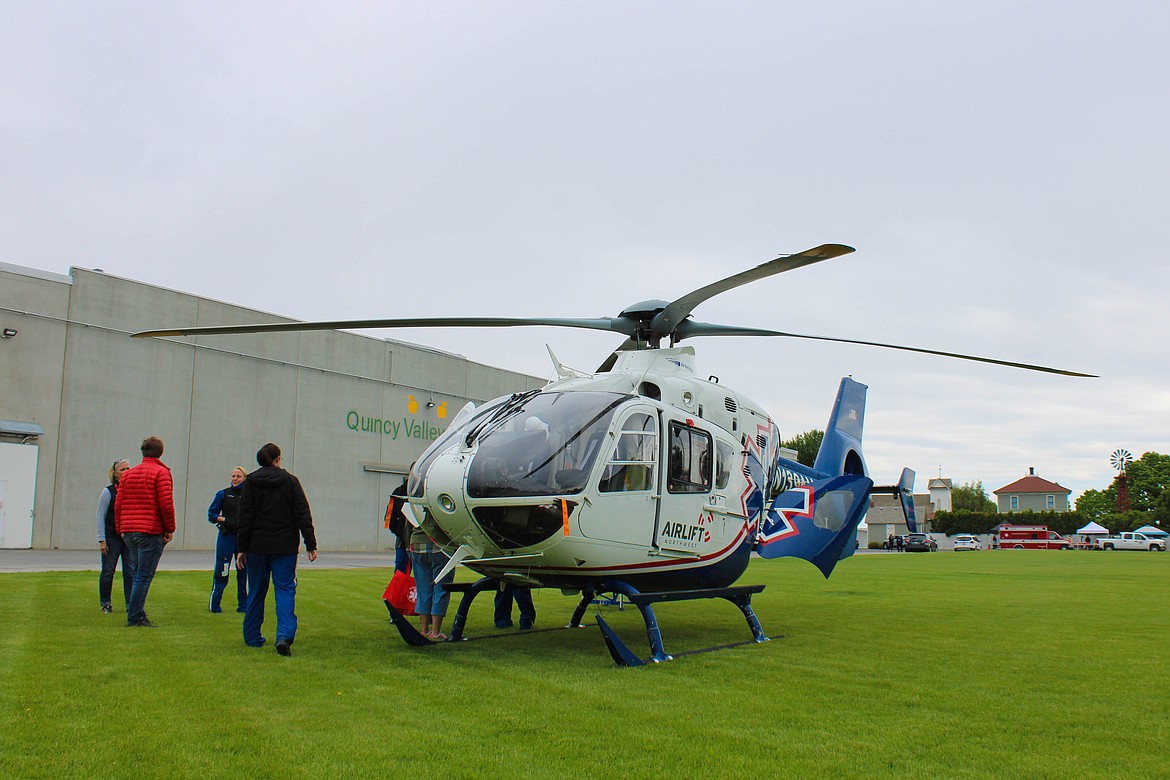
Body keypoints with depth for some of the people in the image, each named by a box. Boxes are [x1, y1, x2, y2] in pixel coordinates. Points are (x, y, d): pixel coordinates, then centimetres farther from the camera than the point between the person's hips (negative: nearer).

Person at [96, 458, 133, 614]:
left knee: (131, 571, -1)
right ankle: (105, 603, 18)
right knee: (108, 571, 5)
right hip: (112, 537, -2)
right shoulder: (108, 492, -2)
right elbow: (101, 517, -3)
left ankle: (131, 604, 4)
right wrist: (102, 540, -8)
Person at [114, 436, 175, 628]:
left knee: (138, 574, 14)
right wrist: (170, 529, -4)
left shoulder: (128, 474, 15)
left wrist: (121, 529, 18)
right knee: (144, 576, -4)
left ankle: (137, 614, 16)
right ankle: (135, 617, -5)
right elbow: (166, 504, -13)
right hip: (151, 532, -7)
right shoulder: (161, 473, -6)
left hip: (129, 532, 7)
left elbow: (118, 504, 13)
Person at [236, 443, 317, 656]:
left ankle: (252, 637, 22)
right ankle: (285, 635, -16)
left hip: (257, 547, 2)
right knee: (285, 590, 0)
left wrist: (241, 548, 5)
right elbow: (303, 515, -3)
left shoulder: (250, 482, 3)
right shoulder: (291, 481, 1)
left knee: (256, 592, 14)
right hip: (285, 547, -2)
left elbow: (244, 518, 1)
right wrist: (310, 544, -1)